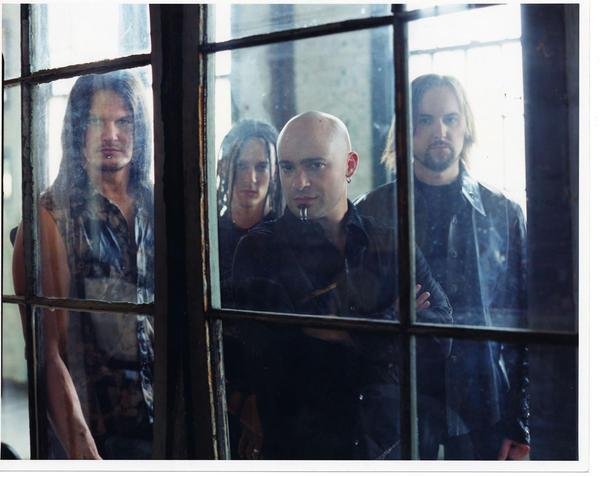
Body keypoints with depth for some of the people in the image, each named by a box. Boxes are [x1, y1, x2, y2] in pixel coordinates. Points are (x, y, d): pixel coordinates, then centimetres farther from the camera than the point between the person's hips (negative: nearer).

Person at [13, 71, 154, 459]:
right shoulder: (50, 216, -10)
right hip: (96, 431, -4)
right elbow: (48, 351, -15)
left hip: (166, 423, 4)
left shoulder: (158, 209, 4)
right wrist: (81, 448, -21)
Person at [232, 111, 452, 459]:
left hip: (391, 447, 2)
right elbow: (283, 343, -21)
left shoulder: (391, 246, 0)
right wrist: (391, 320, -15)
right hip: (299, 450, -2)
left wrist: (345, 330, -21)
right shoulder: (260, 251, -8)